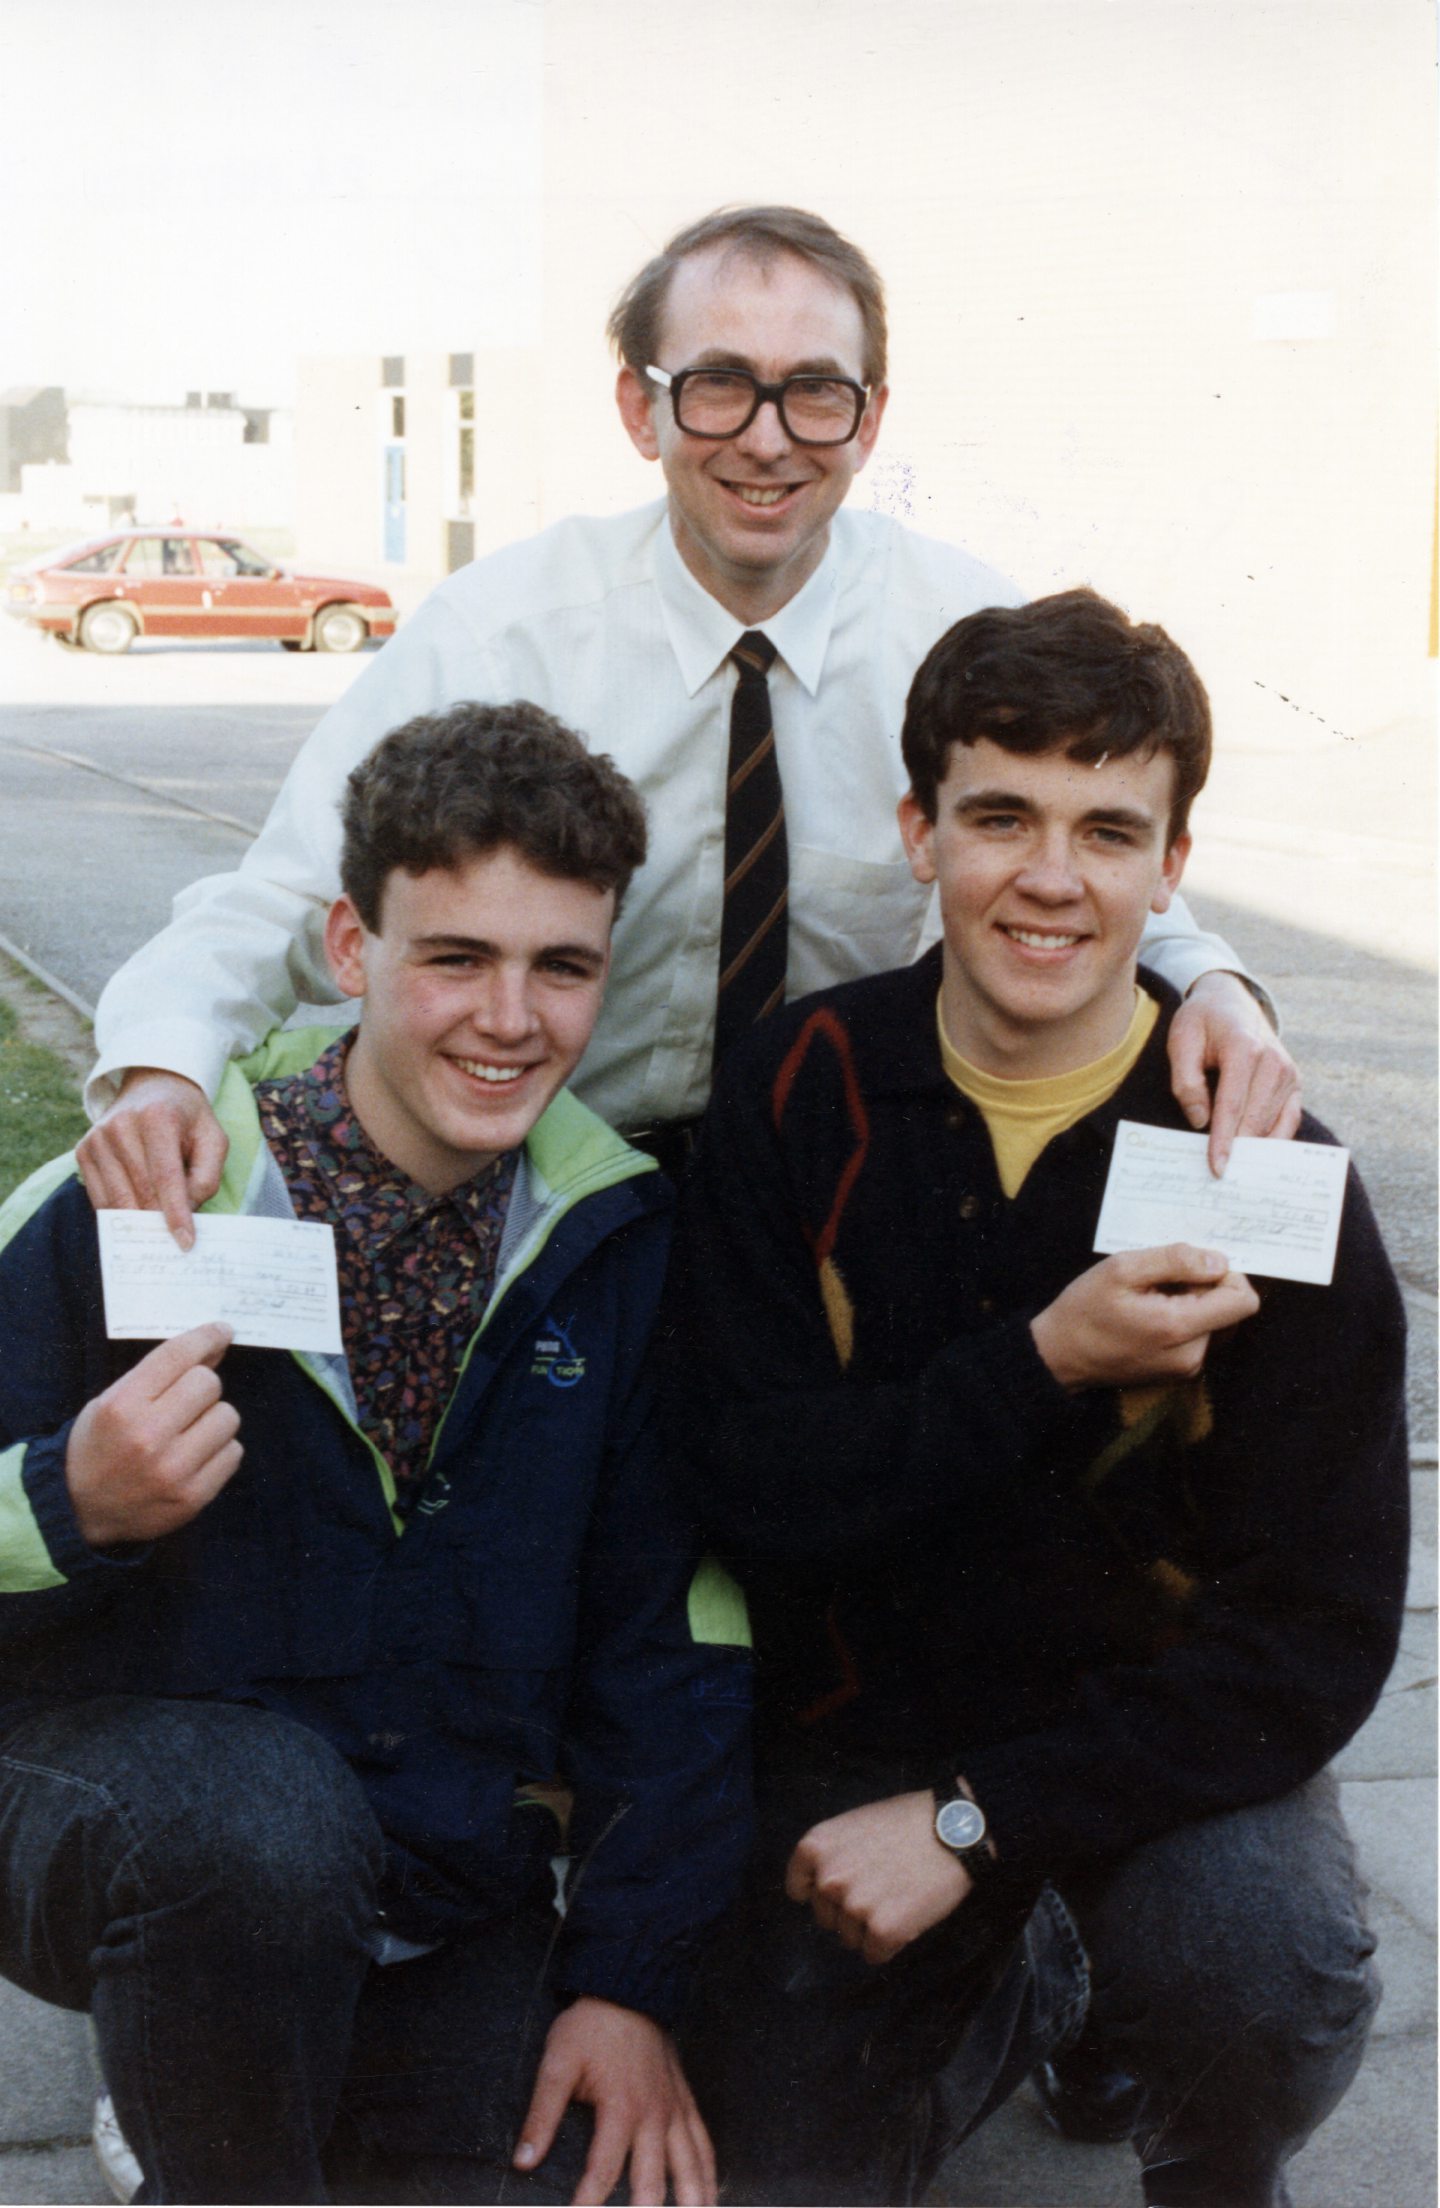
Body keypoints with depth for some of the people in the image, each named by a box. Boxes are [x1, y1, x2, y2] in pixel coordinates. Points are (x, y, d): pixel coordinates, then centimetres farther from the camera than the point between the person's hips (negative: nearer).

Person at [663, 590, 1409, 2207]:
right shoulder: (804, 1089, -9)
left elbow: (1316, 1633, -14)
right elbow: (744, 1492, -14)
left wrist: (976, 1824, -21)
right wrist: (1040, 1366, -28)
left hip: (1156, 1727, -2)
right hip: (859, 1717, 2)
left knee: (1269, 1989, -30)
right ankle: (1030, 1979, 27)